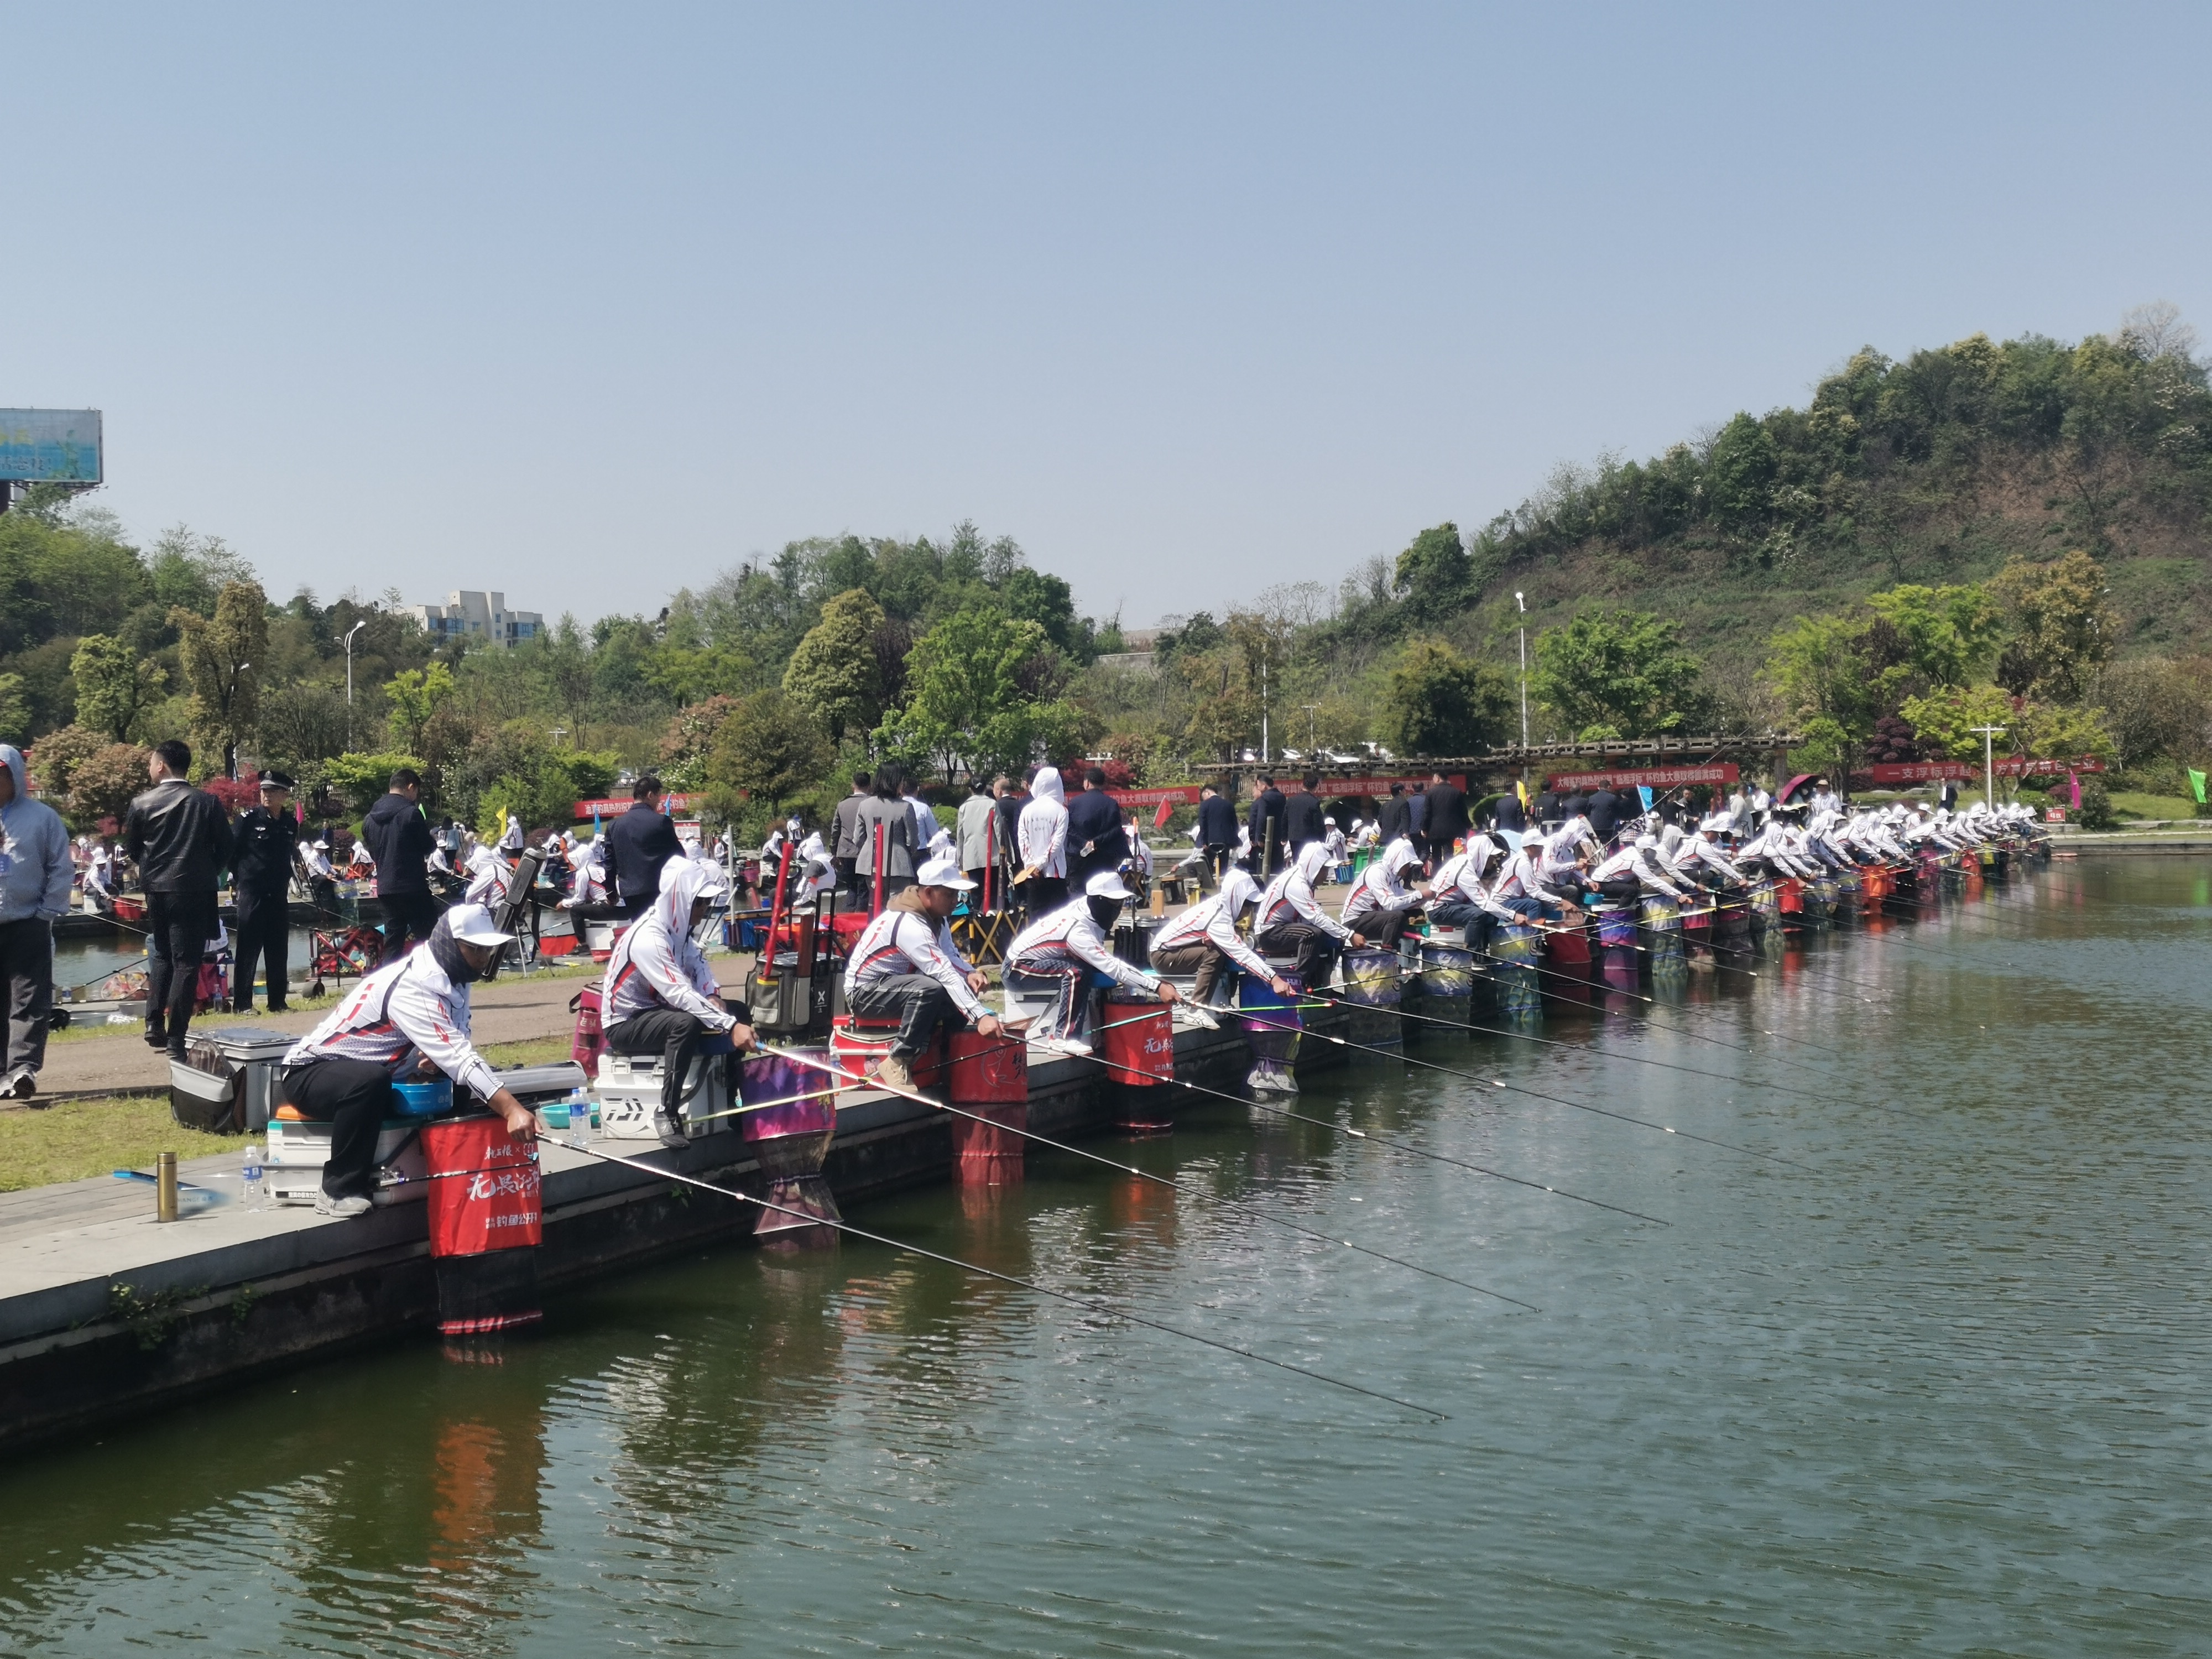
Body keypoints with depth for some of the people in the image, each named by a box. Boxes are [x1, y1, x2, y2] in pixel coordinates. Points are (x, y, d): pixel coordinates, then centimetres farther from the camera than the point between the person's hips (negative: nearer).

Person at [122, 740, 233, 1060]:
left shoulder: (142, 804, -3)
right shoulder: (208, 803, -6)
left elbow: (131, 851, 7)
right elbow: (225, 849, -2)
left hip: (156, 890, 2)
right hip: (196, 892, -2)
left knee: (162, 955, 21)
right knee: (186, 962, 0)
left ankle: (154, 1025, 16)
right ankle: (176, 1040, -3)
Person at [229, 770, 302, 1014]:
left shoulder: (291, 822, 7)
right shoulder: (248, 818, -7)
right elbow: (230, 851, -2)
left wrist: (286, 878, 12)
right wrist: (238, 878, 1)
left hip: (278, 893, 5)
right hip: (252, 893, -5)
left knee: (278, 951, 8)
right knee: (247, 950, -3)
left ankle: (277, 1003, 15)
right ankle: (241, 1003, 1)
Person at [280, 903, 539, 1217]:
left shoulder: (450, 979, -1)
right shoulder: (412, 987, -29)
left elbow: (457, 1048, 2)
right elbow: (458, 1056, -38)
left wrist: (439, 1058, -23)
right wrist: (512, 1108, -45)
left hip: (375, 1077, 9)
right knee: (371, 1080, -39)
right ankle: (340, 1191, -27)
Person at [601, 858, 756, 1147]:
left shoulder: (679, 928, 0)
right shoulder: (649, 938, -28)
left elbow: (698, 967, 8)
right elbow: (681, 994, -35)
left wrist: (713, 996, -15)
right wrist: (730, 1026, -38)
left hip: (658, 1010, 9)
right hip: (624, 1024, -9)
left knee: (739, 1012, 3)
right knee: (687, 1023, -37)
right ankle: (667, 1114, -30)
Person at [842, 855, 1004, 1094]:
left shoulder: (935, 916, 0)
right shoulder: (909, 923, -29)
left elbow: (951, 955, 5)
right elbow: (944, 974, -36)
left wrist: (969, 973, -19)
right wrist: (981, 1017, -41)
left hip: (896, 983, 9)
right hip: (865, 991, -9)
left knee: (963, 992, -6)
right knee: (929, 989, -35)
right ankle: (897, 1063, -23)